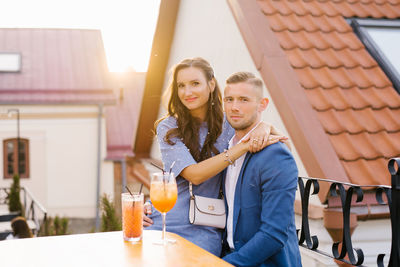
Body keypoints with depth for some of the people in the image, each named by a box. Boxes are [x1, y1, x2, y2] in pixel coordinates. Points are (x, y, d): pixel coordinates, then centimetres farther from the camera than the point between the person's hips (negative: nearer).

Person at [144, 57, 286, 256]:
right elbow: (194, 174, -14)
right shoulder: (168, 128, 0)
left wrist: (264, 128, -12)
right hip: (162, 223, -1)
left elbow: (282, 142, 11)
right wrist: (244, 146, -17)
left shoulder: (227, 125, 5)